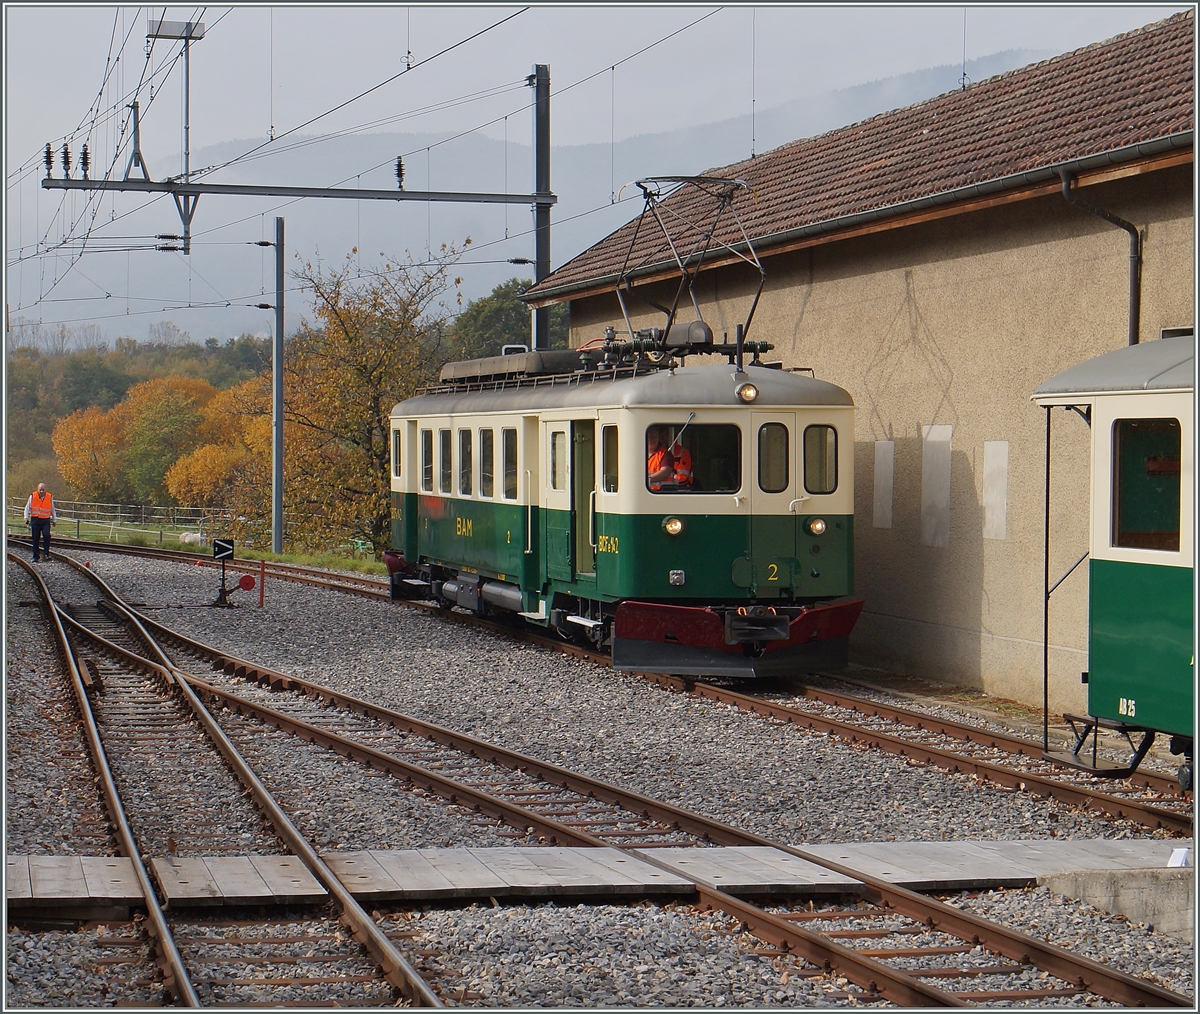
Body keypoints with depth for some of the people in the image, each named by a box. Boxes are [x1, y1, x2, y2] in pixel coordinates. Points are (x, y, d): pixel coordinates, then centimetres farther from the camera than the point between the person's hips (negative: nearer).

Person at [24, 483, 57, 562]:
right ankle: (35, 557, 9)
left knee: (46, 535, -21)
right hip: (35, 520, 0)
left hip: (46, 520, 0)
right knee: (35, 539, 1)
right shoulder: (32, 496, 1)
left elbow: (53, 509, 17)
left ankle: (46, 553, -9)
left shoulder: (50, 497, 4)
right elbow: (27, 507, 8)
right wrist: (26, 517, -4)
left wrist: (54, 519, 18)